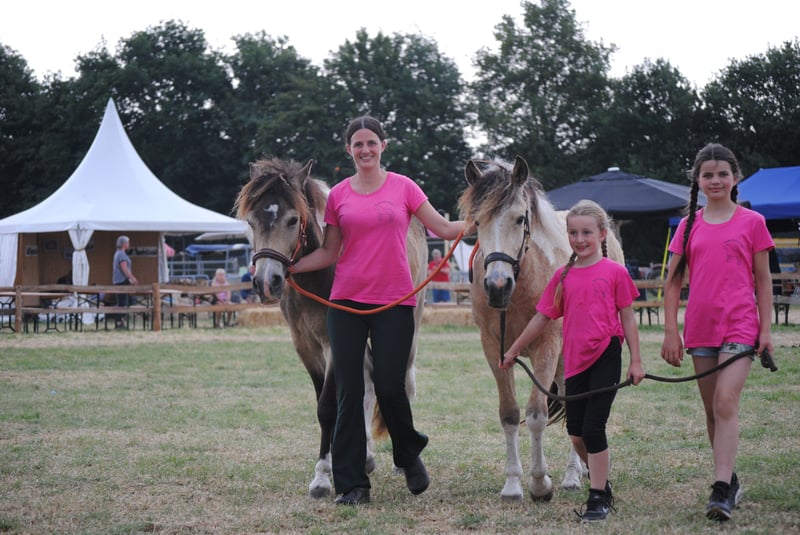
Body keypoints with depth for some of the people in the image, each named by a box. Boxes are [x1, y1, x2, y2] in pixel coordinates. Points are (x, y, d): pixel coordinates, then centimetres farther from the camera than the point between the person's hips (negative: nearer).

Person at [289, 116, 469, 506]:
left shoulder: (403, 187, 4)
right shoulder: (338, 195, 8)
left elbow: (445, 229, 3)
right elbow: (329, 253, 9)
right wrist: (286, 268, -1)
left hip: (395, 301, -2)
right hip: (347, 301, 2)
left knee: (390, 387, -6)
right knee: (349, 392, 0)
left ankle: (409, 455, 25)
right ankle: (352, 484, 7)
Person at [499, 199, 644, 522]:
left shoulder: (615, 272, -3)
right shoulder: (563, 276, 8)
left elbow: (627, 318, 1)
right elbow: (542, 318, 15)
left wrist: (635, 361, -2)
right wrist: (514, 351, 18)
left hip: (606, 355, -5)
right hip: (575, 361, 5)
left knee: (592, 427, -9)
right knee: (575, 431, 10)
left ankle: (599, 497, 1)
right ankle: (601, 481, 31)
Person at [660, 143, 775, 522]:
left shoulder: (752, 222, 0)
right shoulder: (689, 226, 7)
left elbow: (763, 280, 2)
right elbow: (673, 282, 8)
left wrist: (765, 330, -3)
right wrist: (670, 332, 1)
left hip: (740, 327, -4)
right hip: (700, 329, 4)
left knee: (726, 404, -16)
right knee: (712, 410, 11)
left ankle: (721, 491, -19)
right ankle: (729, 481, 25)